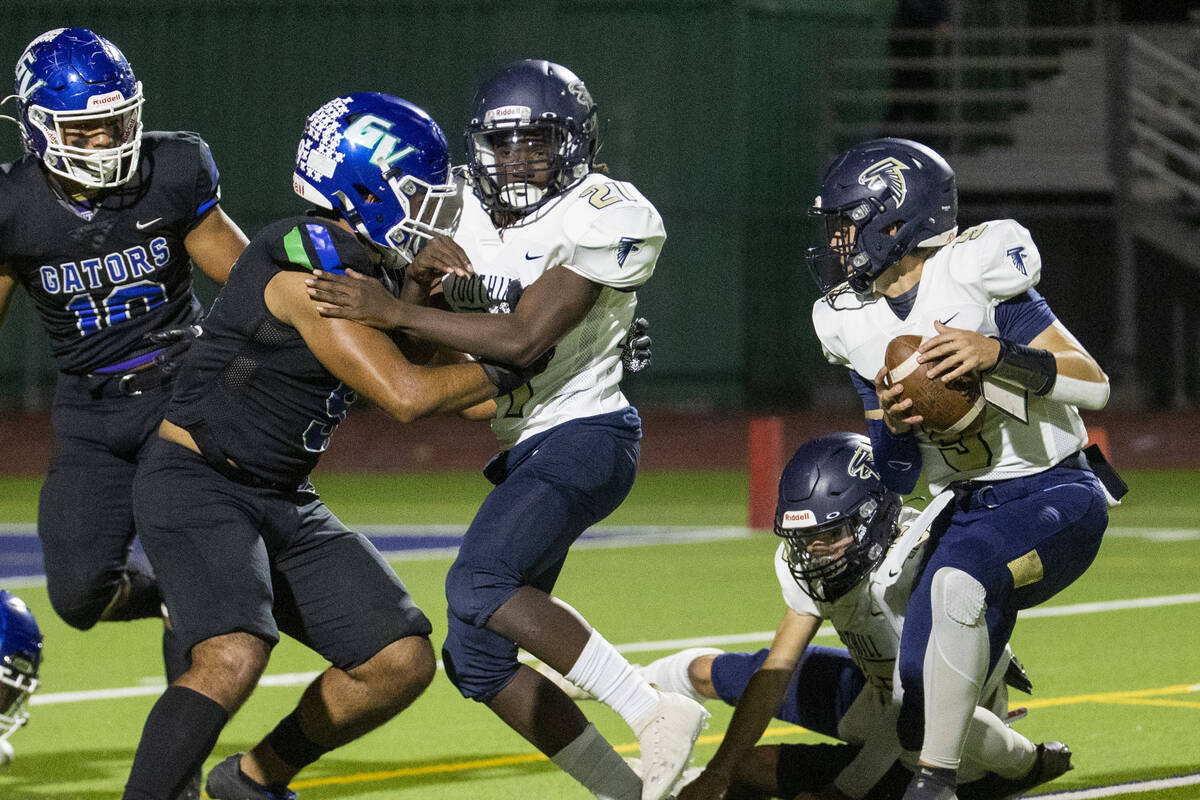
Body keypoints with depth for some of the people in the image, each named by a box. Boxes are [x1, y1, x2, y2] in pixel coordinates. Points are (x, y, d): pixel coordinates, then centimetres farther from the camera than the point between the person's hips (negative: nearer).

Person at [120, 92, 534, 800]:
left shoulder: (375, 270, 8)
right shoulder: (307, 270, -21)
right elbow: (405, 395, -23)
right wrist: (500, 373, -8)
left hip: (283, 501, 9)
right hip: (197, 485, -9)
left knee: (402, 662, 3)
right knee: (233, 658, -31)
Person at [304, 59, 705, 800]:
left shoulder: (599, 218, -13)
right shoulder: (475, 221, 11)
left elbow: (522, 338, -21)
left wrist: (393, 312, -25)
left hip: (585, 435, -9)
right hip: (528, 451, 9)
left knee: (480, 585, -28)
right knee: (478, 661, 5)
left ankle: (657, 713, -22)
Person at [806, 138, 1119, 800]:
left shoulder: (973, 275, -14)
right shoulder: (853, 324, 4)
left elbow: (1093, 385, -16)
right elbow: (893, 478, 7)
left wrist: (997, 354, -29)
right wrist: (893, 422, -15)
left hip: (1057, 496, -7)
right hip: (968, 511, 7)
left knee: (956, 580, -38)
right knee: (920, 722, 0)